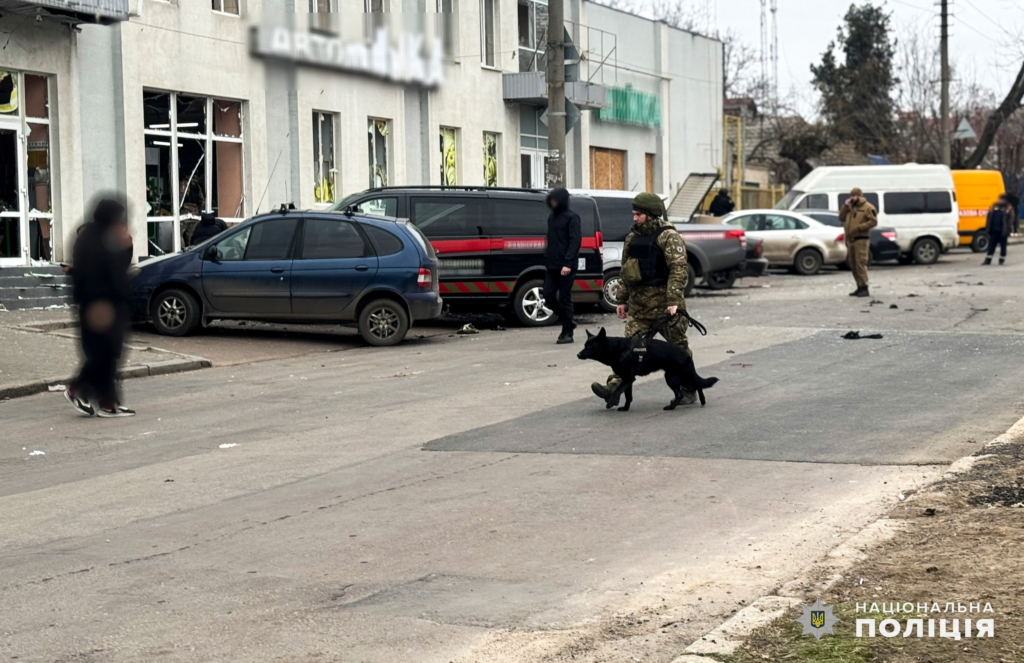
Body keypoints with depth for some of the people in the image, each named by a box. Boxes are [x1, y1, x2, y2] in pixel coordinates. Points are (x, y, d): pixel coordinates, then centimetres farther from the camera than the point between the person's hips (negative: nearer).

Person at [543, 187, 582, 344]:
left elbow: (575, 240, -13)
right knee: (549, 296, 1)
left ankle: (567, 333, 4)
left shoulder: (571, 217, -6)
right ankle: (568, 322, 19)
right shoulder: (552, 217, 16)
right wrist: (547, 258, 10)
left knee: (564, 298, -4)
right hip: (552, 265, 7)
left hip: (566, 266, -7)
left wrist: (568, 263, -20)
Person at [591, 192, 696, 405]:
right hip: (638, 304, 6)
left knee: (678, 347, 5)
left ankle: (688, 390, 17)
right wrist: (622, 299, 17)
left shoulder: (668, 236, -11)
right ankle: (614, 386, -14)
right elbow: (625, 270, 20)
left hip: (664, 305, -6)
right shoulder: (632, 238, 13)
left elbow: (679, 269, -18)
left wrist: (674, 301, -25)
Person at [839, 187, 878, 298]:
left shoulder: (868, 207, -5)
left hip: (861, 240, -8)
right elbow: (841, 218, 18)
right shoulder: (851, 208, 20)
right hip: (850, 240, 8)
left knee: (860, 264, -15)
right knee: (853, 265, 9)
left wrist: (859, 227, -19)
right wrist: (845, 206, 4)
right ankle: (860, 288, 15)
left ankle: (864, 288, -16)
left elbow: (873, 221, -13)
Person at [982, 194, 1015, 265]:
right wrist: (987, 229, 8)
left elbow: (1010, 221, -7)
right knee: (991, 246, 4)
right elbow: (989, 218, 13)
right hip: (994, 231, 4)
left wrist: (1008, 231, -14)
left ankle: (1002, 260, 15)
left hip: (1003, 231, -4)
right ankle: (988, 260, 6)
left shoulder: (1009, 209, -2)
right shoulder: (994, 207, 10)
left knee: (1003, 246, 6)